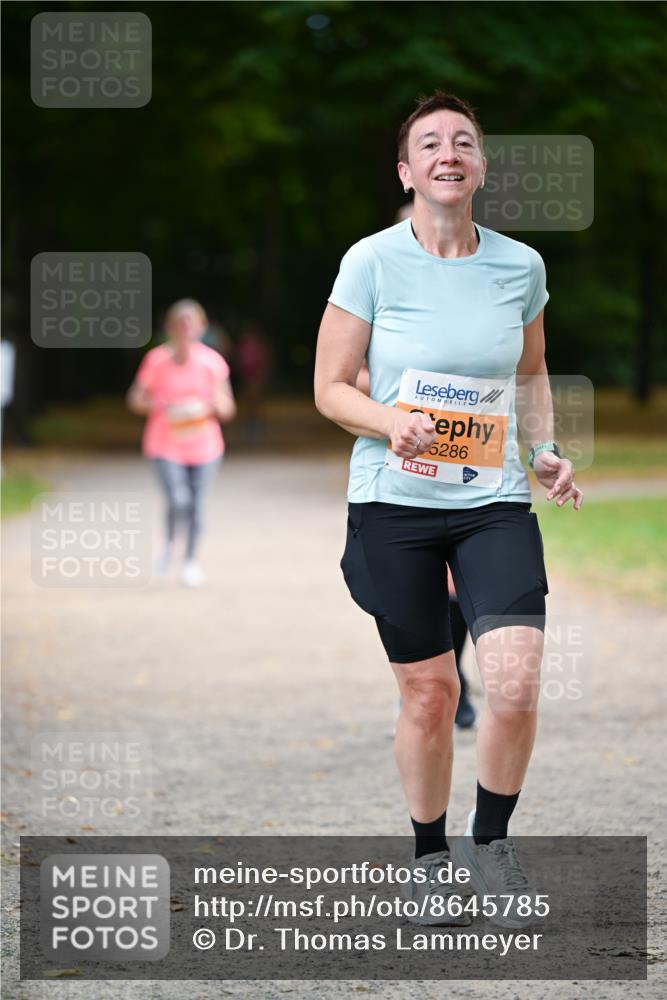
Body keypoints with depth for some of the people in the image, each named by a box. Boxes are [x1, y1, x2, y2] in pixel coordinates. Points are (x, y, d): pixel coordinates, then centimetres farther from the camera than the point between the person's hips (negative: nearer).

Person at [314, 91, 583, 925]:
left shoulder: (520, 265, 4)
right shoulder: (373, 262, -5)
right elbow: (330, 388, -2)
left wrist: (544, 450, 6)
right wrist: (390, 422, -20)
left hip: (496, 503, 2)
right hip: (394, 506, -2)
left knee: (515, 685, -14)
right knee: (429, 694, 2)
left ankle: (490, 840, 10)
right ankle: (428, 856, 25)